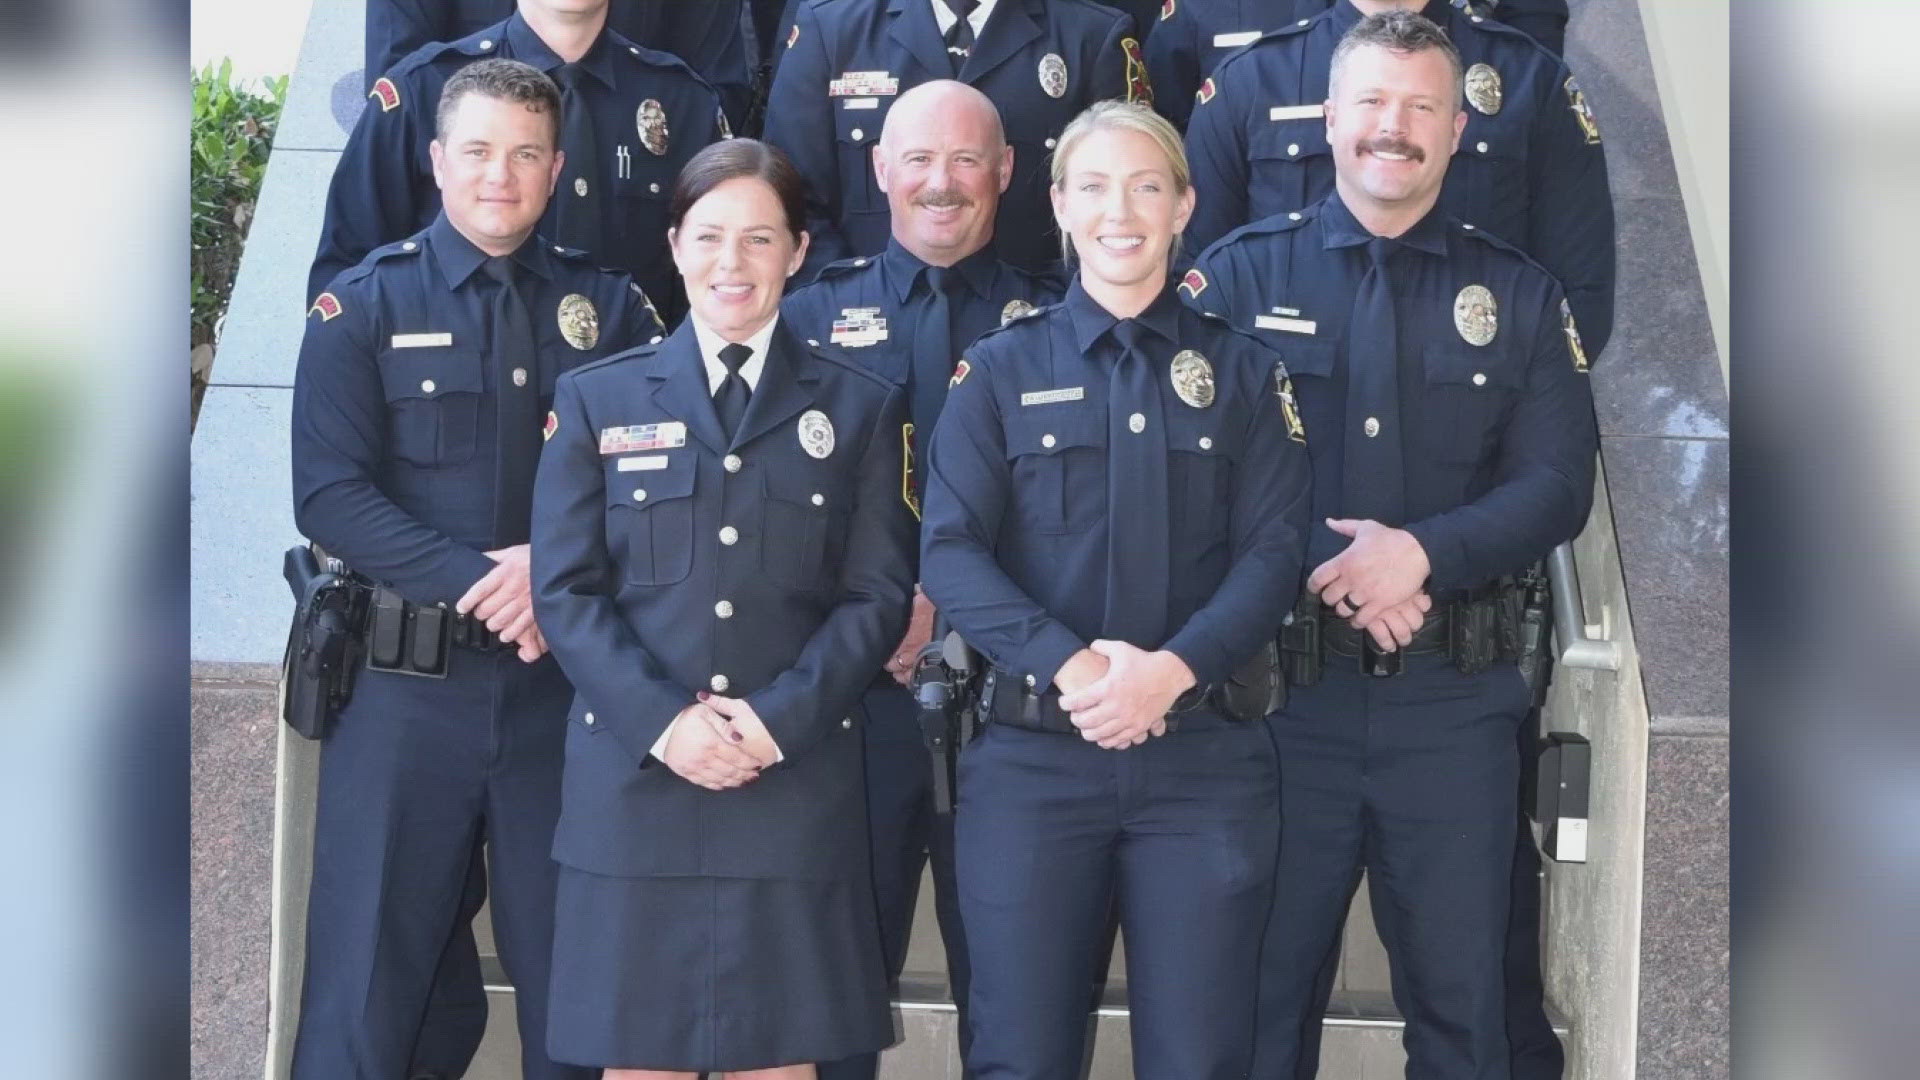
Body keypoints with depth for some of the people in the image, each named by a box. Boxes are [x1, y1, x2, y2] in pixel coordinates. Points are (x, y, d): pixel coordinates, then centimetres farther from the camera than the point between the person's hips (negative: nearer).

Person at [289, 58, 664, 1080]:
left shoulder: (610, 306, 9)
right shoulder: (364, 304, 3)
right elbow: (330, 497, -6)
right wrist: (482, 578, -16)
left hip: (565, 684, 2)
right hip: (405, 682, -2)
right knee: (363, 989, 3)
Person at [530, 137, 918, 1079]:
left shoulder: (859, 407, 11)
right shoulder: (597, 399, 11)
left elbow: (877, 595, 3)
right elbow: (564, 588, 3)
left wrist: (776, 719, -11)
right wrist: (662, 721, -12)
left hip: (796, 781, 0)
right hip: (634, 777, 0)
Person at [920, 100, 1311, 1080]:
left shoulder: (1242, 373, 11)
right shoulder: (1001, 370, 8)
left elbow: (1274, 550, 1)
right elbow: (949, 551, -3)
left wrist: (1170, 669, -16)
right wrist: (1070, 663, -18)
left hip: (1205, 755, 1)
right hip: (1031, 753, 0)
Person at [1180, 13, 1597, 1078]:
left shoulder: (1518, 293, 8)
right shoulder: (1241, 271, 3)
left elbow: (1559, 483, -1)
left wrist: (1422, 551, -18)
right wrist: (1322, 570, -18)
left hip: (1453, 698, 1)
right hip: (1279, 685, -1)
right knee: (1262, 988, 10)